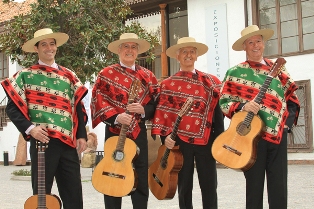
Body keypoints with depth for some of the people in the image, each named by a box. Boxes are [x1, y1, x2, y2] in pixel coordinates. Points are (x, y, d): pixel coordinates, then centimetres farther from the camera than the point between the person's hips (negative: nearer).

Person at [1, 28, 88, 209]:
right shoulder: (25, 75, 3)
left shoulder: (69, 76, 14)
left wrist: (81, 135, 5)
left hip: (68, 142, 3)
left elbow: (78, 107, 14)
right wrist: (29, 128, -15)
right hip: (42, 141, -3)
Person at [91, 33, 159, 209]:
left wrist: (143, 110, -13)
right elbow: (98, 101, -6)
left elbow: (156, 104, 8)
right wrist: (116, 117, -21)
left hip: (138, 133, 3)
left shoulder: (147, 75, 9)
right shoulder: (107, 73, 1)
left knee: (141, 180, 5)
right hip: (114, 132, -2)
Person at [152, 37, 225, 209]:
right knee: (184, 188, 8)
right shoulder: (167, 84, 5)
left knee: (209, 188, 4)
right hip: (179, 142, 0)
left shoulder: (210, 82, 7)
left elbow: (218, 111, 4)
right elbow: (162, 112, 0)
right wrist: (165, 136, -13)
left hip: (206, 140, 0)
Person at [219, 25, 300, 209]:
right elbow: (224, 102, 0)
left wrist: (288, 120, 2)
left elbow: (292, 97, 15)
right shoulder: (234, 73, 3)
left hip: (278, 134, 2)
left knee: (279, 187, 3)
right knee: (254, 185, 5)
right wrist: (242, 107, -18)